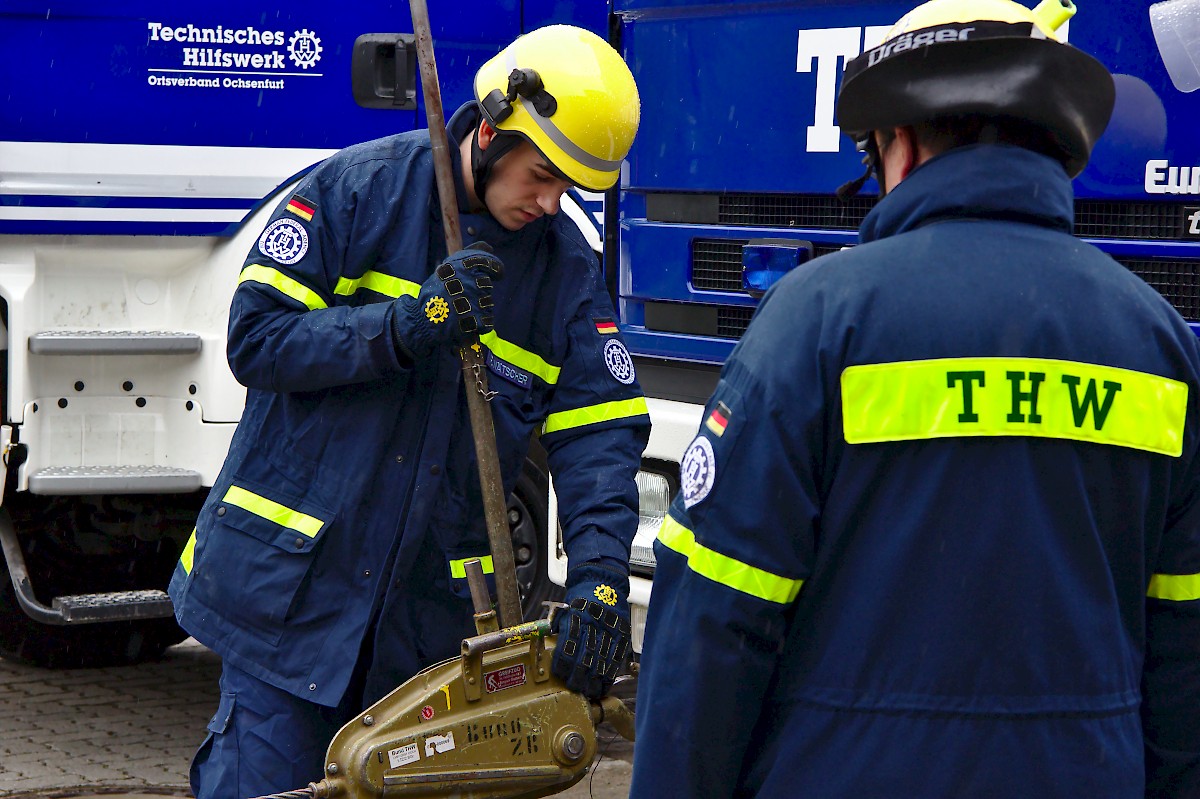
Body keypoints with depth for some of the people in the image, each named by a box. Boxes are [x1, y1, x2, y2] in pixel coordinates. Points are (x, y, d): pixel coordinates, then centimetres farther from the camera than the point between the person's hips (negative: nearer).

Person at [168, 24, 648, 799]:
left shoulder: (567, 267, 2)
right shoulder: (360, 188, -7)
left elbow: (601, 436, -4)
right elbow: (258, 337, -11)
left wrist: (600, 577, -18)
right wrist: (408, 325, -22)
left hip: (431, 601, 4)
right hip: (291, 582, -3)